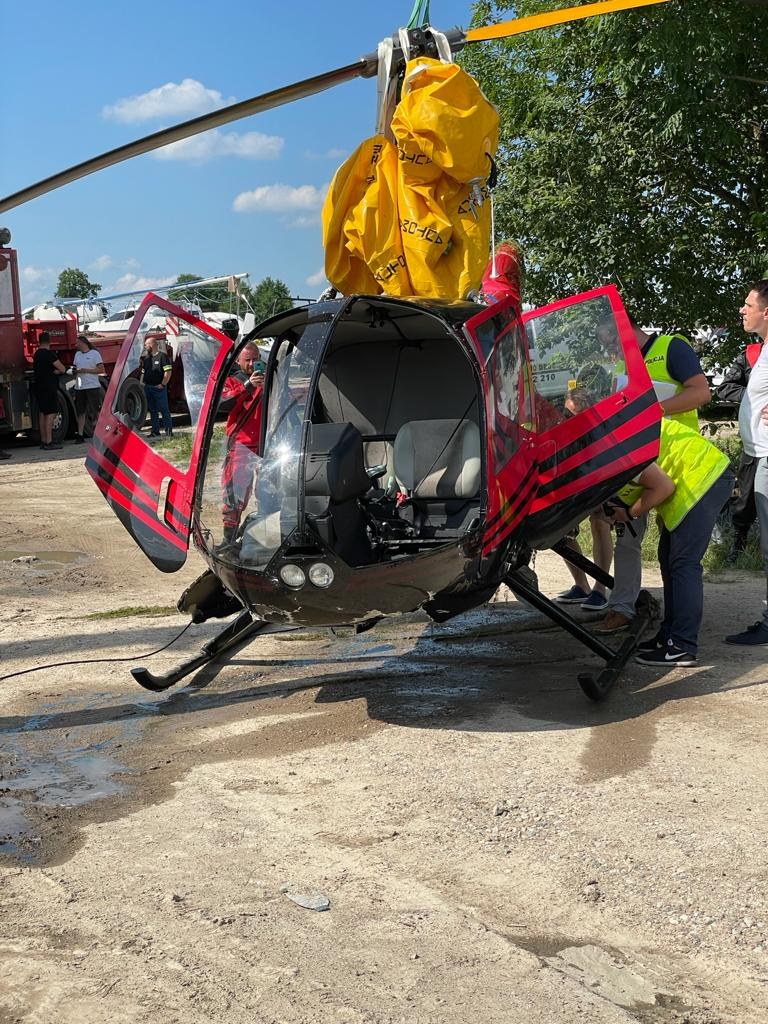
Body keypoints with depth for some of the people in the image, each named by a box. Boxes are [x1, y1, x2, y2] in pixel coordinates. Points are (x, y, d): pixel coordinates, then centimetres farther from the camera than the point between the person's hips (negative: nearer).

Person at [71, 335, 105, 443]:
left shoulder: (95, 353, -3)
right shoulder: (77, 354, 17)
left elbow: (101, 370, -9)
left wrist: (86, 370, -14)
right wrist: (74, 371, -1)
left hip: (92, 386, -6)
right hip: (79, 387, 6)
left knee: (96, 411, -5)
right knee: (80, 412, 7)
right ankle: (80, 435, 11)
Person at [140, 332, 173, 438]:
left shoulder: (162, 356, -6)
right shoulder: (146, 358, 16)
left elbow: (168, 372, -12)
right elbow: (143, 372, 22)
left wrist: (163, 384, -15)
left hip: (159, 388, -7)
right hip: (148, 387, 7)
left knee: (164, 410, -6)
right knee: (152, 410, 10)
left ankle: (169, 431, -4)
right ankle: (155, 431, 14)